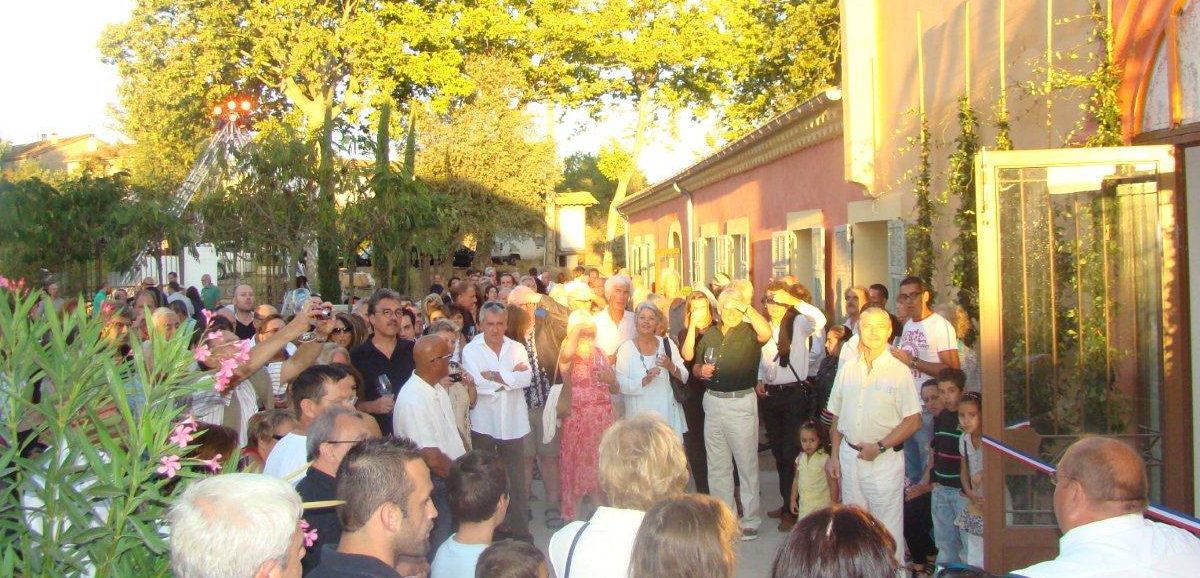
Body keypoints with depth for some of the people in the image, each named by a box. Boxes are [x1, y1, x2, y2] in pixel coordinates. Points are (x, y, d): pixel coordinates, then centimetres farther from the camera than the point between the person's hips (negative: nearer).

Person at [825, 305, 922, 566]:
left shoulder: (899, 371, -7)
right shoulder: (848, 369, 7)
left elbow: (913, 421, -8)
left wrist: (879, 446, -13)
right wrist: (834, 455, 9)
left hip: (884, 459, -4)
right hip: (849, 455, 5)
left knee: (887, 525, -1)